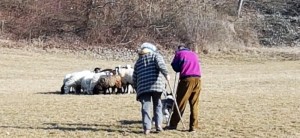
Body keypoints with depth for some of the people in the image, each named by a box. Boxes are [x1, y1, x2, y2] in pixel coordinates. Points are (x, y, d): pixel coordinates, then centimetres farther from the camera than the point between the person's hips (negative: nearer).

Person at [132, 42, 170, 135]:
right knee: (157, 105, 12)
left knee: (145, 107, -2)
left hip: (143, 87, 2)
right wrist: (166, 74, -19)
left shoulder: (138, 61, 26)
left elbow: (134, 78, 23)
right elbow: (160, 64, -8)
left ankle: (147, 128, -12)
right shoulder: (155, 55, 15)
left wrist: (137, 90, 29)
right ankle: (158, 124, 5)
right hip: (156, 85, -2)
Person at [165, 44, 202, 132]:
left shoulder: (179, 53, 10)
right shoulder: (194, 54, 24)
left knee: (180, 102, 0)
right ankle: (193, 126, 4)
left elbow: (175, 67, 6)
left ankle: (173, 124, 4)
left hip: (186, 79, -4)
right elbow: (198, 65, 22)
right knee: (194, 104, 6)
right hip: (197, 78, 4)